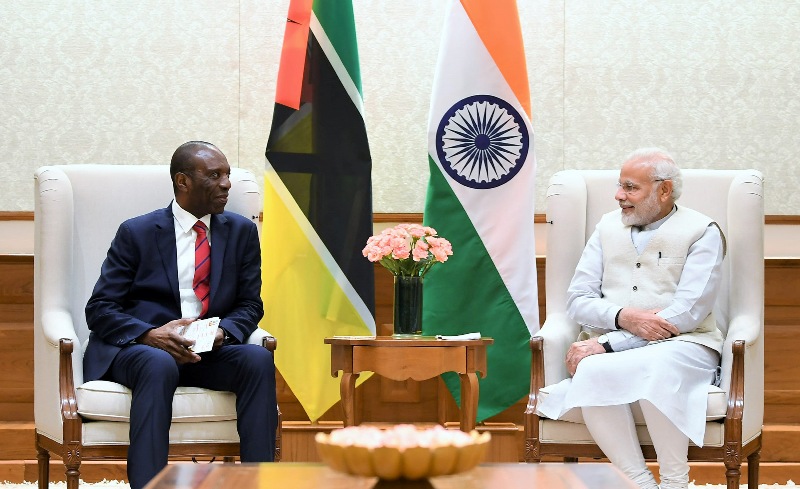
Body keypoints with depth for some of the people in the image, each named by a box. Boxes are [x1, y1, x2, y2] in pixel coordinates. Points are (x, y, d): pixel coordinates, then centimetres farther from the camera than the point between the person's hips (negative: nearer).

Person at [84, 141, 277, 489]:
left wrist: (223, 332, -12)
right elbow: (100, 309, -1)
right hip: (137, 349, -3)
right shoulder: (136, 233, 2)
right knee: (160, 366, -38)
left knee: (259, 359, -27)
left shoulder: (241, 232, 12)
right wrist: (150, 335, -21)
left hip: (209, 353, 3)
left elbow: (249, 304, 12)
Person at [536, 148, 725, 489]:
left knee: (656, 368, -40)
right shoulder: (608, 227, 19)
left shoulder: (702, 232, 3)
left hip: (681, 346, -3)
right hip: (608, 347, 3)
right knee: (591, 373, -34)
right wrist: (622, 317, -12)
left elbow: (687, 313, -9)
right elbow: (577, 300, 12)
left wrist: (607, 344, -16)